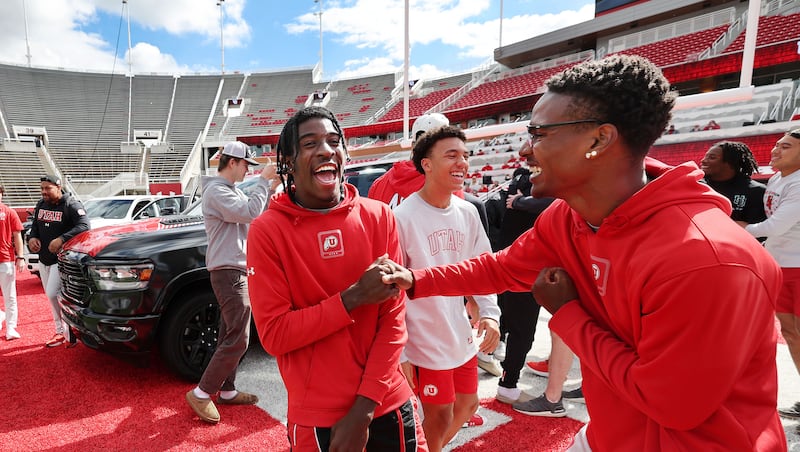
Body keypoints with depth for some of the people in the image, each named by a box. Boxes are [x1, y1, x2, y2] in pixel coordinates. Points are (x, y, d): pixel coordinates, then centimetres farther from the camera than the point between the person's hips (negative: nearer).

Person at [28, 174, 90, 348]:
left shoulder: (71, 205, -14)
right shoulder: (41, 205, 10)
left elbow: (84, 226, -26)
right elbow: (35, 226, 22)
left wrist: (61, 239, -34)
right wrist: (32, 237, 0)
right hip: (44, 259, 8)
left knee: (53, 294, -14)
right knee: (51, 296, 13)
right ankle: (60, 332, 25)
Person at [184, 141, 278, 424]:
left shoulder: (230, 190, 18)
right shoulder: (216, 191, -14)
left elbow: (254, 213, 14)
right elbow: (250, 213, -25)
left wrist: (271, 188, 3)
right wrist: (263, 180, -16)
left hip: (236, 271, 10)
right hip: (229, 273, -10)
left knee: (230, 337, 15)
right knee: (238, 340, -8)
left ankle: (227, 391, 25)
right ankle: (201, 394, 4)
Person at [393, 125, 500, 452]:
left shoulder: (468, 213, 1)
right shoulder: (402, 217, -17)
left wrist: (489, 312, -4)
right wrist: (400, 352, -13)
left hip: (461, 336, 6)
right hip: (425, 342, -6)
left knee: (467, 405, 22)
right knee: (439, 417, 11)